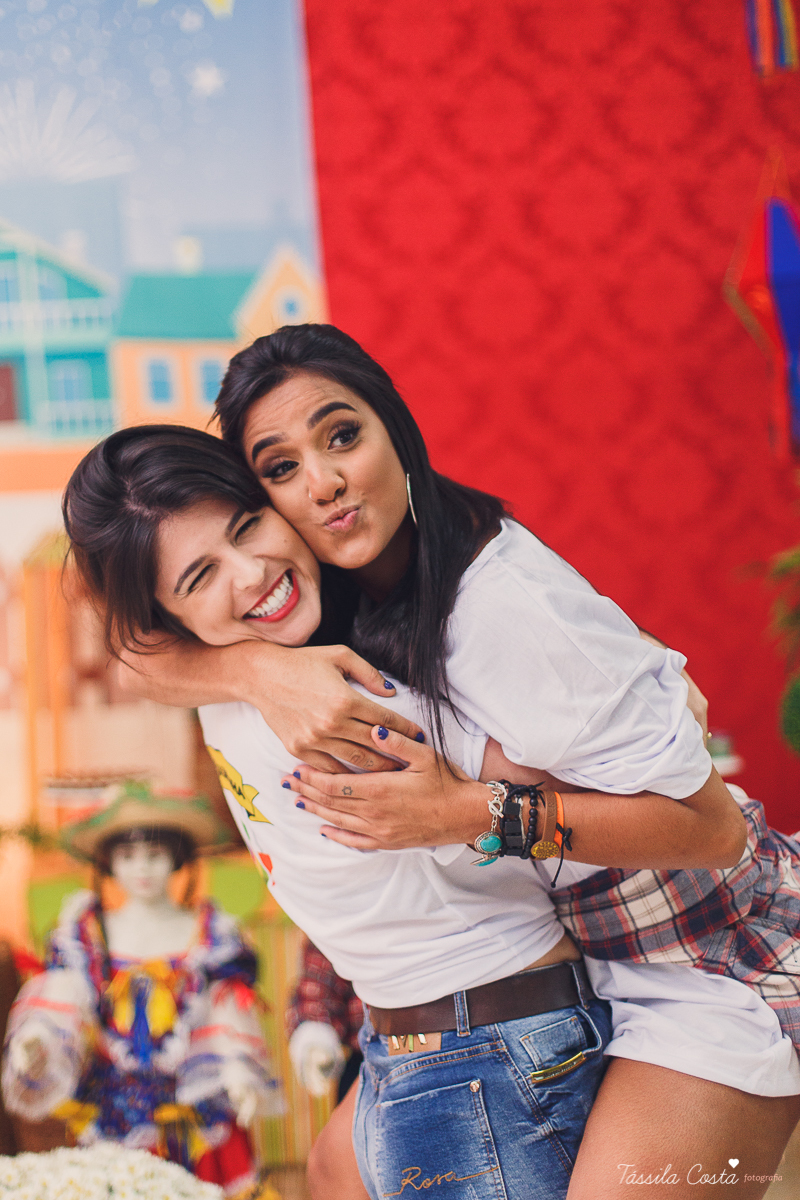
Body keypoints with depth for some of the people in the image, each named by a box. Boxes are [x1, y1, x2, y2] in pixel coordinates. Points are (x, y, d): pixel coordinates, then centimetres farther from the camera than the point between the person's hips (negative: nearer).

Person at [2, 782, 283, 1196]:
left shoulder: (209, 932, 7)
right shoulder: (86, 930, 8)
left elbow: (228, 1020, 4)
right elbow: (59, 1003, 1)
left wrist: (240, 1075, -11)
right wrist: (34, 1041, -18)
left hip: (195, 1098, 0)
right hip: (112, 1110, 1)